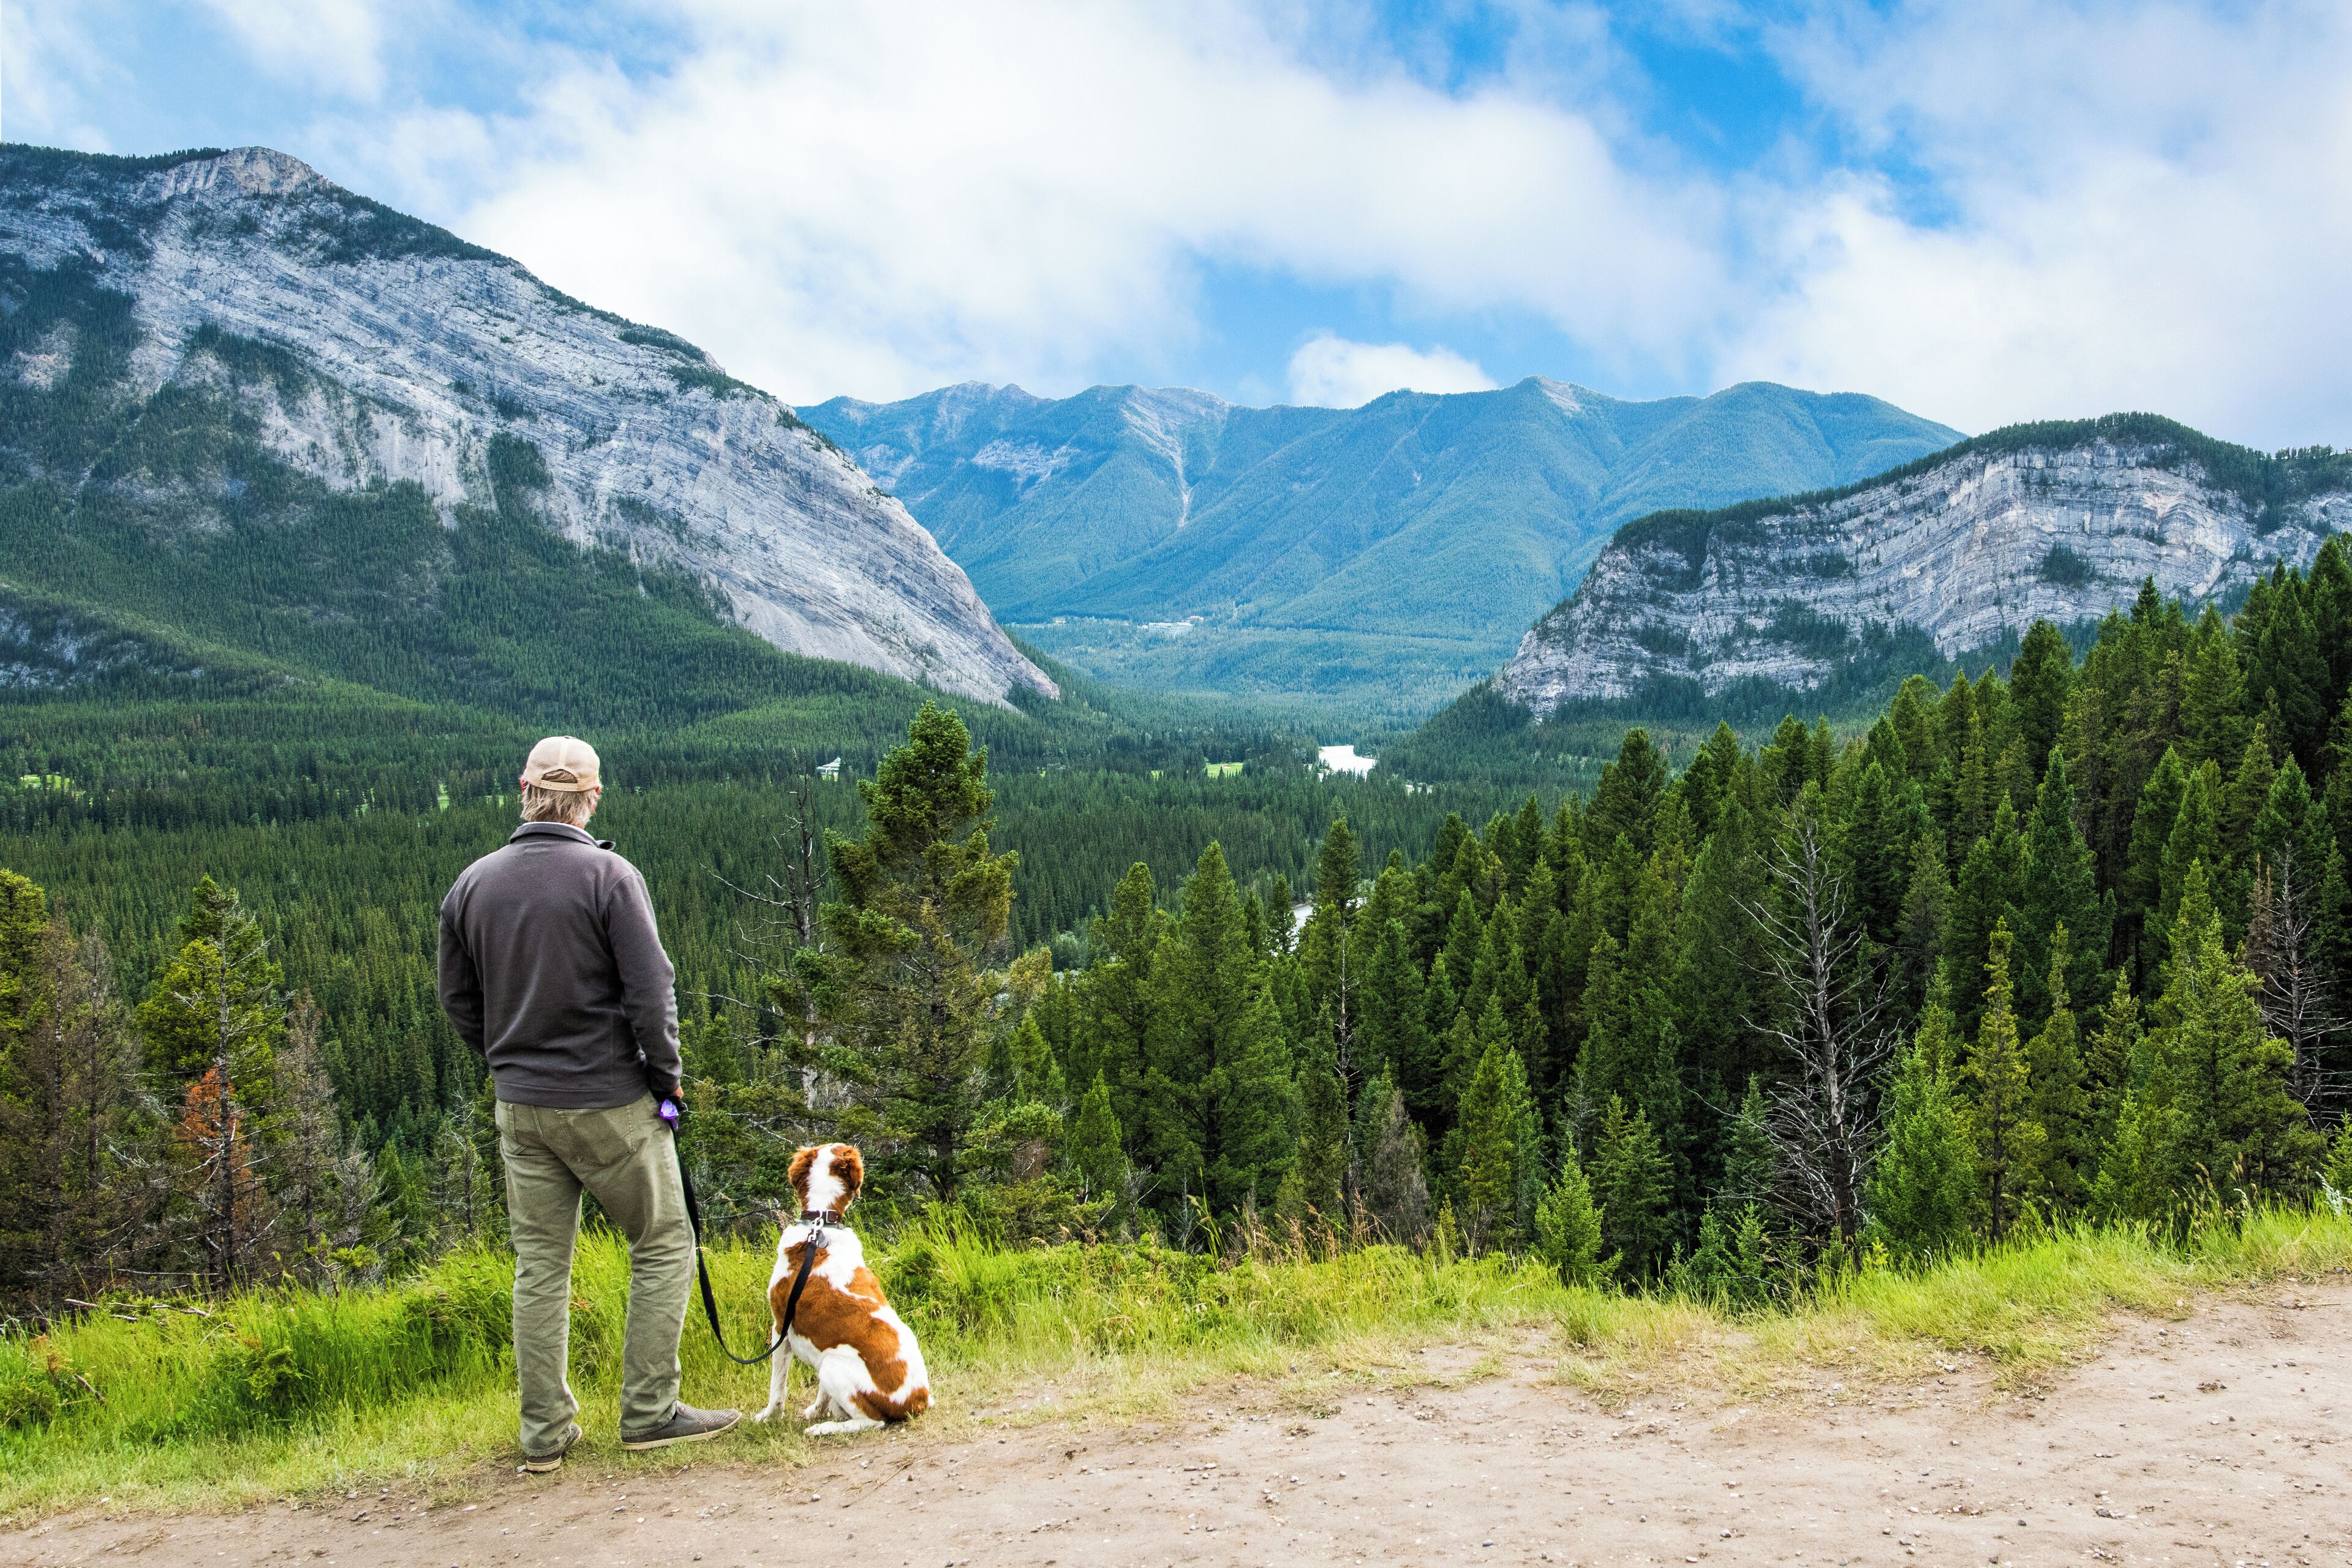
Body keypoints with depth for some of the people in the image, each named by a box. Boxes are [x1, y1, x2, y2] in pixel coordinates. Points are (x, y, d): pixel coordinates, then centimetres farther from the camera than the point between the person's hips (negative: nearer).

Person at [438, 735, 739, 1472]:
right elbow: (651, 992, -14)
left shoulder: (472, 884, 3)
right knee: (664, 1245, 9)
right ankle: (648, 1411, 8)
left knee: (540, 1265, 11)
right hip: (610, 1103, -5)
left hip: (520, 1107, 5)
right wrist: (666, 1077, -1)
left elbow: (458, 1001, 11)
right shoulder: (608, 877, -13)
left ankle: (545, 1432, 15)